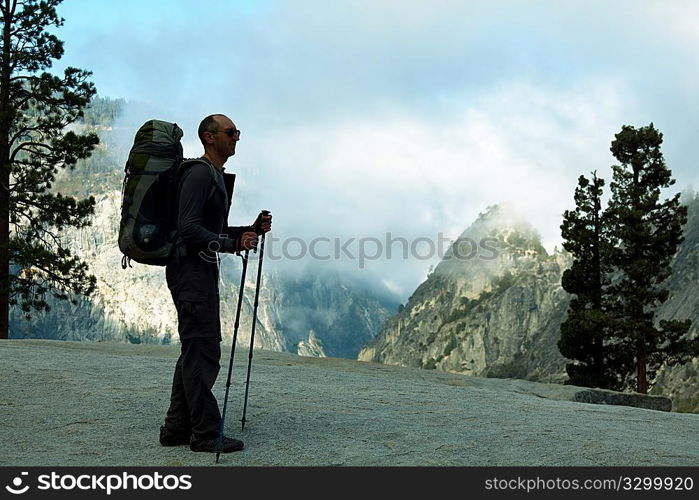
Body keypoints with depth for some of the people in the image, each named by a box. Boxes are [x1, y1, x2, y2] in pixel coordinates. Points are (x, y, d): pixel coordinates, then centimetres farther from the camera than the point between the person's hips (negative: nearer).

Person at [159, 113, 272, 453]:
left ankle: (177, 429, 19)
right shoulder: (199, 174, -12)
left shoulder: (218, 177, 21)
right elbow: (189, 228, -22)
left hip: (202, 270, 11)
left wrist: (251, 230, 11)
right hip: (191, 269, -11)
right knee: (203, 350, -8)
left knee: (194, 351, 12)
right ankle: (206, 434, -3)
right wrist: (233, 243, -26)